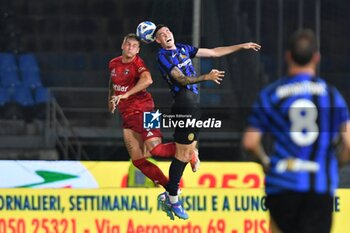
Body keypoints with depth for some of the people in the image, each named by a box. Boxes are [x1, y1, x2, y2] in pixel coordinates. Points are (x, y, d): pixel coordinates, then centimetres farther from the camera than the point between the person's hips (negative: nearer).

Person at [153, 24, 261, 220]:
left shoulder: (183, 49, 16)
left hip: (193, 105, 9)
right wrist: (206, 77, -35)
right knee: (183, 154, -8)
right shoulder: (163, 57, -9)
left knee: (189, 152, 10)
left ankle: (170, 194, 17)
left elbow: (214, 52, 21)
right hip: (184, 106, -9)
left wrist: (242, 46, 20)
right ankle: (172, 199, -2)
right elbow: (181, 79, -22)